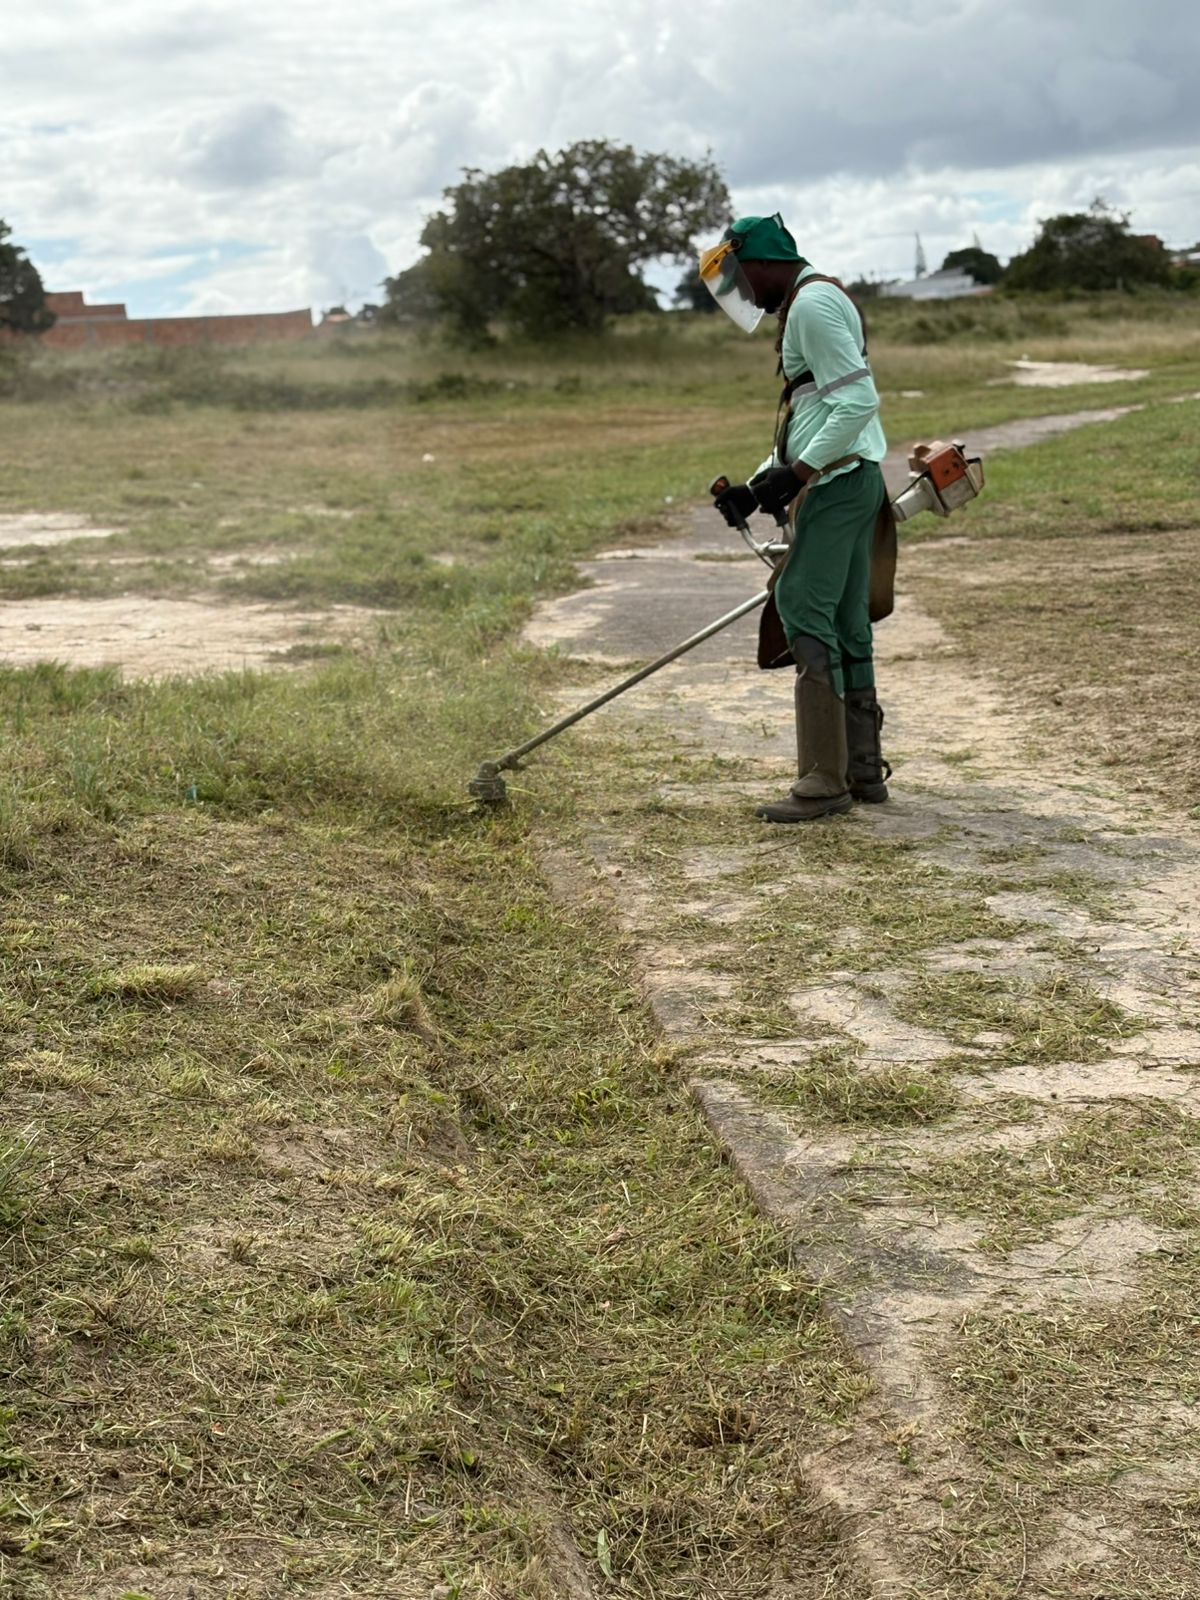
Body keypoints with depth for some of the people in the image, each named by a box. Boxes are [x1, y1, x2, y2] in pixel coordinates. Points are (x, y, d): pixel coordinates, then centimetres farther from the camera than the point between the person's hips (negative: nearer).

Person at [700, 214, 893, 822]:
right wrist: (756, 485, 17)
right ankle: (863, 770, 18)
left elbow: (857, 400, -21)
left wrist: (797, 472, -23)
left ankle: (823, 781, -11)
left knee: (804, 613, -11)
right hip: (853, 479, 10)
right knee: (845, 624, 12)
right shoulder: (806, 303, 22)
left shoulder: (813, 303, -11)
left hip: (836, 480, -10)